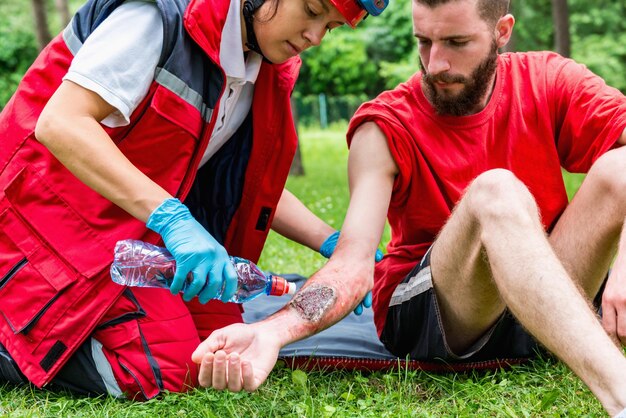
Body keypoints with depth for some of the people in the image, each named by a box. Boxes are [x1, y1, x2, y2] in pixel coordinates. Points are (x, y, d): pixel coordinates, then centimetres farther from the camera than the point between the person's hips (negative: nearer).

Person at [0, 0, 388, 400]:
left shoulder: (262, 73, 5)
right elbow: (59, 123, -28)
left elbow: (253, 183, 13)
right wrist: (170, 218, -35)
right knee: (164, 366, -20)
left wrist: (334, 244, -2)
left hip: (139, 230, 9)